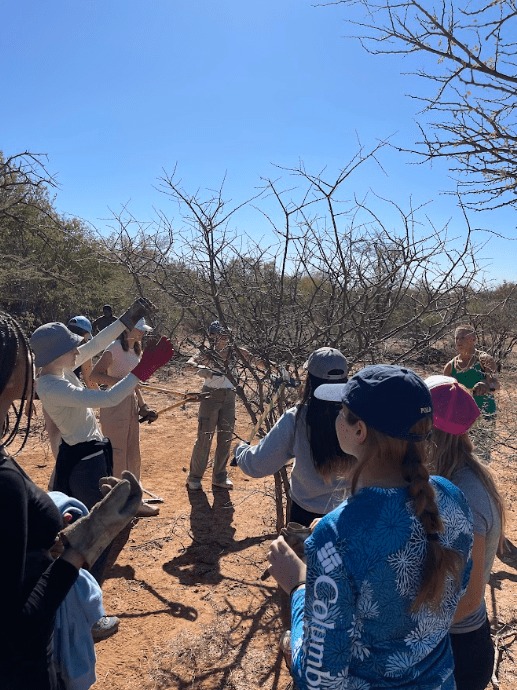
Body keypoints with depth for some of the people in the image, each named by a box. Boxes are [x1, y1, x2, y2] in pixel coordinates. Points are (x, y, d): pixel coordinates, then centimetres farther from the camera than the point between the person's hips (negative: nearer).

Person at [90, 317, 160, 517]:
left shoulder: (136, 350, 12)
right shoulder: (115, 348, -14)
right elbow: (95, 375, -20)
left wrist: (143, 406, 11)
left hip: (131, 405, 9)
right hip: (114, 405, -9)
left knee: (133, 456, 14)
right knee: (116, 456, -1)